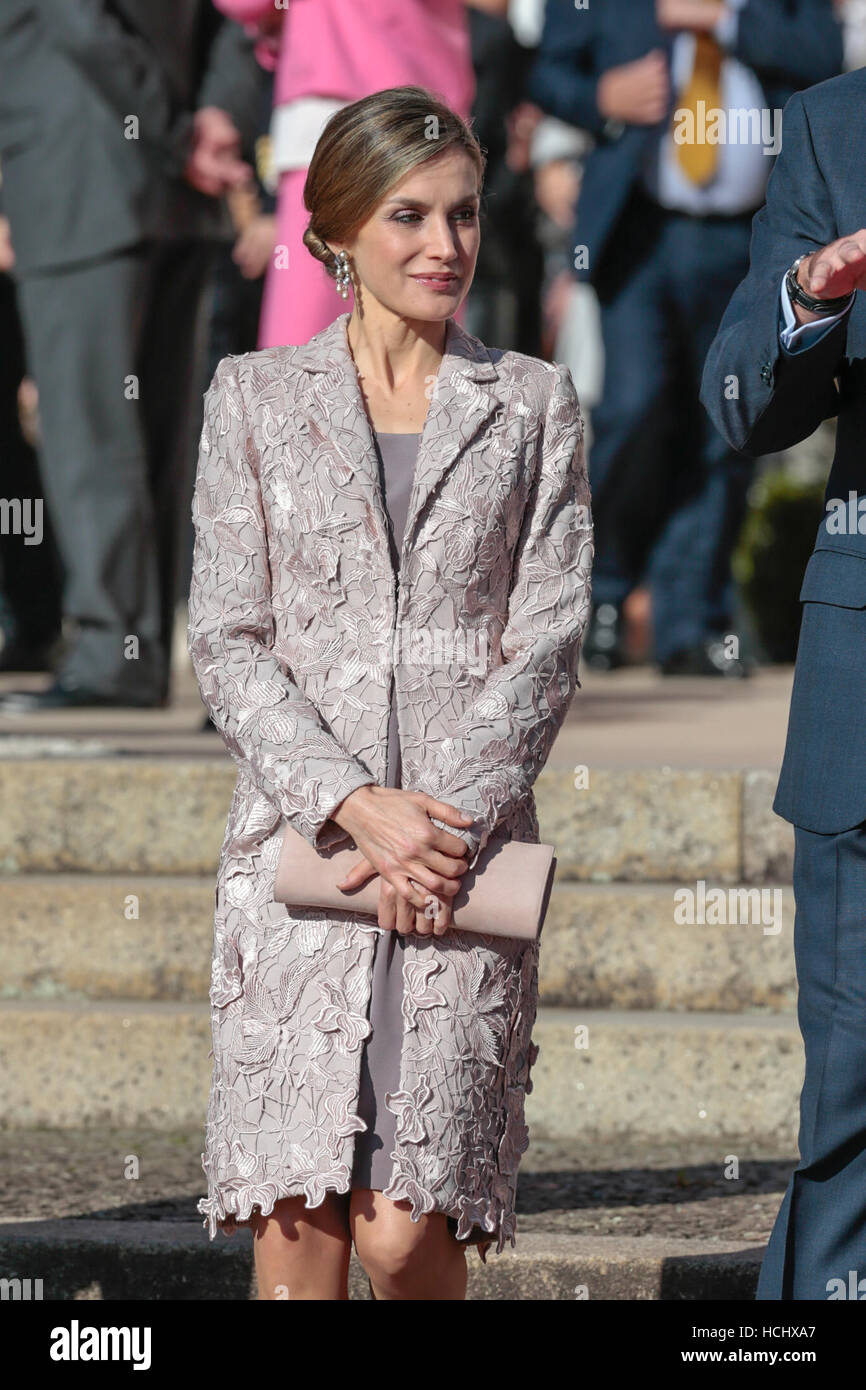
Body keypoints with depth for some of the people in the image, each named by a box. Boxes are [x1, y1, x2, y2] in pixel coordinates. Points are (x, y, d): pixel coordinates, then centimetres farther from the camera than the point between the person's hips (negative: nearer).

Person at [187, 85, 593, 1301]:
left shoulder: (532, 405, 11)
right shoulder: (256, 398, 10)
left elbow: (547, 641, 5)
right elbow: (228, 641, 4)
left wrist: (453, 818, -10)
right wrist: (356, 805, -10)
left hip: (466, 853, 0)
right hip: (297, 839, 0)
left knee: (405, 1226, -9)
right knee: (300, 1212, -8)